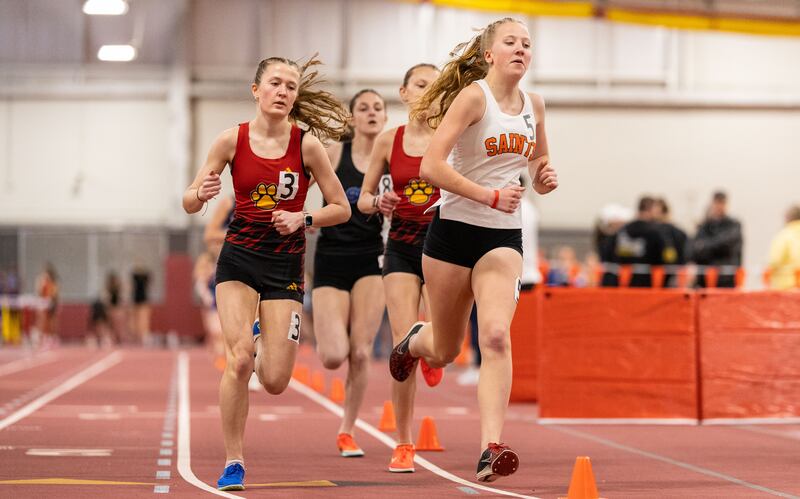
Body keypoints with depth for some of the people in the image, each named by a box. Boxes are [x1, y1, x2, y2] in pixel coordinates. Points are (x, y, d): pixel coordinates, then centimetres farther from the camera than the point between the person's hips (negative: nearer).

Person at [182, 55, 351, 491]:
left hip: (285, 264, 0)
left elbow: (341, 209, -1)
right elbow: (190, 204, 1)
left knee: (275, 381, -5)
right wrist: (201, 193, -22)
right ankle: (233, 463, -4)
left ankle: (264, 344, 33)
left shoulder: (306, 144, -7)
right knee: (238, 359, -19)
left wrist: (301, 219, -18)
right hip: (238, 258, 0)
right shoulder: (232, 140, -5)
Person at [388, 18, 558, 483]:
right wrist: (491, 196, -22)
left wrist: (545, 176, 1)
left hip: (504, 237, 3)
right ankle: (414, 340, 49)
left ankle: (491, 449, -25)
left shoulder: (534, 104, 6)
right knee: (445, 351, 11)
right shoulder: (473, 97, -11)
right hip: (455, 230, -3)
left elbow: (539, 158, 24)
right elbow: (431, 166, -19)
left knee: (496, 335, -20)